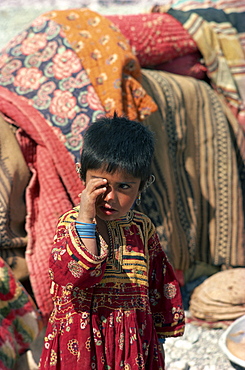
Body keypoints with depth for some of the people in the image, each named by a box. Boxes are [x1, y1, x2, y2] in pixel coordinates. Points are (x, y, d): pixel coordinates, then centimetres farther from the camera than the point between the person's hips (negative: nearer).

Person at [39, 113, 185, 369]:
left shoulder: (143, 228, 1)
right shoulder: (71, 222, -8)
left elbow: (162, 284, 12)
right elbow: (69, 274, -25)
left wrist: (161, 332, 17)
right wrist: (86, 220, -28)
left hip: (134, 339, 3)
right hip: (81, 341, -3)